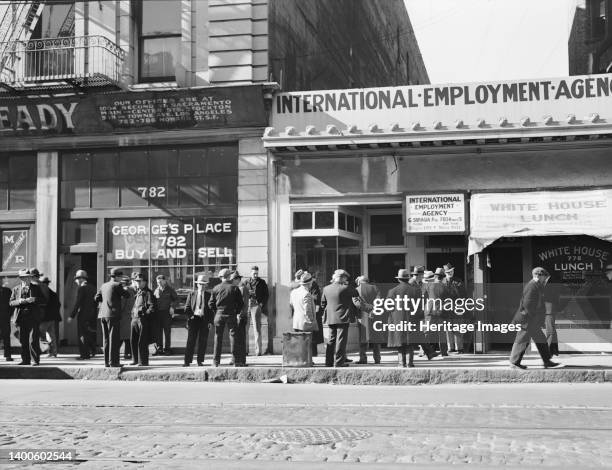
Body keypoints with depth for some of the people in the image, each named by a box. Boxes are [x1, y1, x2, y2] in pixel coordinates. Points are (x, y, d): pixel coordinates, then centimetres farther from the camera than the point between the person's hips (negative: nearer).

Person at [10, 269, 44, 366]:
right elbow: (11, 302, 7)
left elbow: (43, 300, 5)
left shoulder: (36, 288, 8)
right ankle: (25, 360, 13)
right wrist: (19, 301, -12)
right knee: (23, 340, 5)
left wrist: (34, 300, -14)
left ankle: (35, 360, -2)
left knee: (33, 340, -7)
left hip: (33, 318, -2)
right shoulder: (16, 289, 11)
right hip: (21, 317, 2)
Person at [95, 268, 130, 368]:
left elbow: (96, 298, 12)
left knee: (106, 339, 11)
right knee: (114, 338, -3)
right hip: (113, 314, -7)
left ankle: (107, 362, 13)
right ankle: (113, 362, -4)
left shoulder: (103, 285, 12)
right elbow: (126, 295, -3)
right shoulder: (117, 285, -8)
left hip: (103, 314, 7)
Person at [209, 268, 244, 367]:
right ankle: (235, 360, 2)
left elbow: (211, 304, 2)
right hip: (231, 315, -1)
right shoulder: (234, 288, -5)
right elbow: (241, 303, -4)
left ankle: (216, 360, 7)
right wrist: (236, 312, 9)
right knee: (233, 336, 5)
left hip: (219, 315, 1)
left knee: (218, 337, 7)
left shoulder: (216, 288, 0)